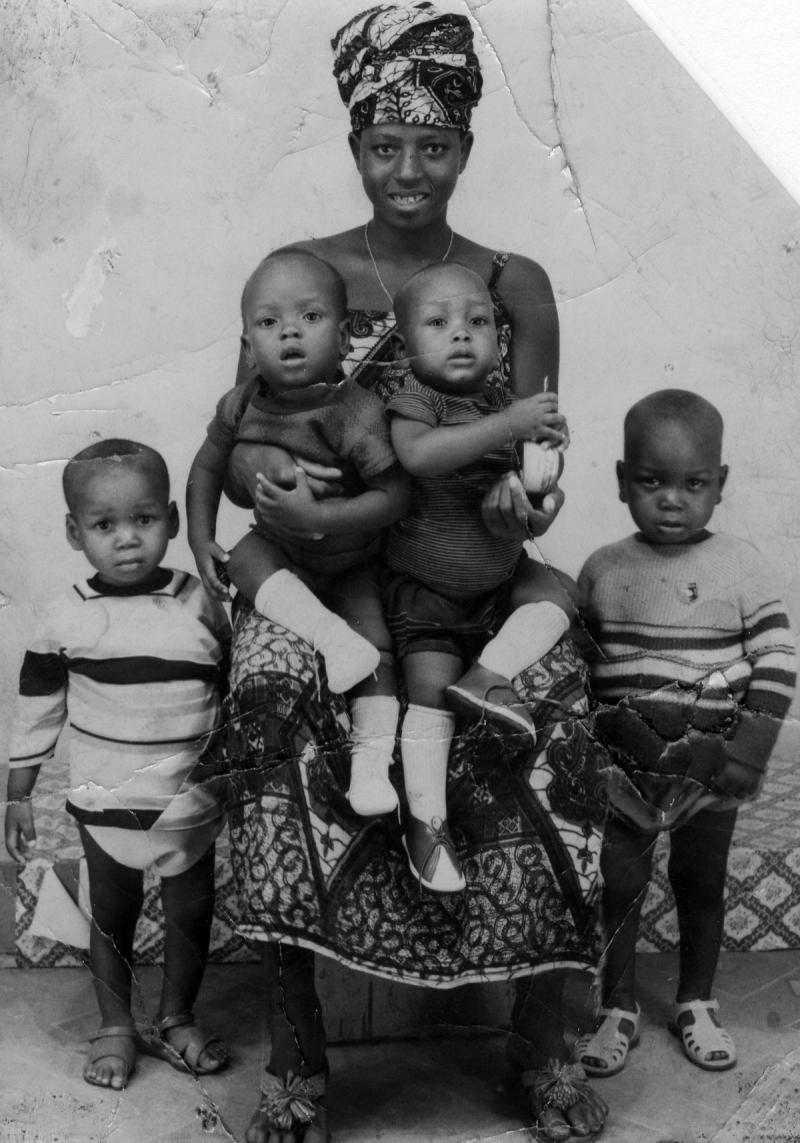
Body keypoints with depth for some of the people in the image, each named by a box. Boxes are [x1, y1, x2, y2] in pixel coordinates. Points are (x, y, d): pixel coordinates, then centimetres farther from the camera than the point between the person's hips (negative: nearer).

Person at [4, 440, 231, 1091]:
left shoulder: (200, 605, -6)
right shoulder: (66, 621, -8)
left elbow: (235, 694, 4)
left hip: (192, 804, 1)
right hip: (105, 804, -1)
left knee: (192, 915, 13)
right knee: (112, 916, 15)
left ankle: (175, 1020, 35)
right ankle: (115, 1028, 34)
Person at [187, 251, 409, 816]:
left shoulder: (358, 412, -26)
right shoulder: (241, 406, -12)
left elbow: (395, 495, -28)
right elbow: (208, 465, 4)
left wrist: (318, 516, -37)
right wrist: (201, 540, -3)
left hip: (350, 560, -3)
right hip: (280, 552, 4)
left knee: (376, 643, -16)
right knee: (246, 556, -26)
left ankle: (372, 762, -11)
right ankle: (330, 635, -31)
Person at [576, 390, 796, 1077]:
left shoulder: (741, 568, -7)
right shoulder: (602, 571, -1)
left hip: (710, 767, -1)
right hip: (625, 762, 1)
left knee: (701, 883, 14)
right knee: (617, 885, 7)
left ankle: (697, 1003, 33)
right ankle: (619, 1008, 24)